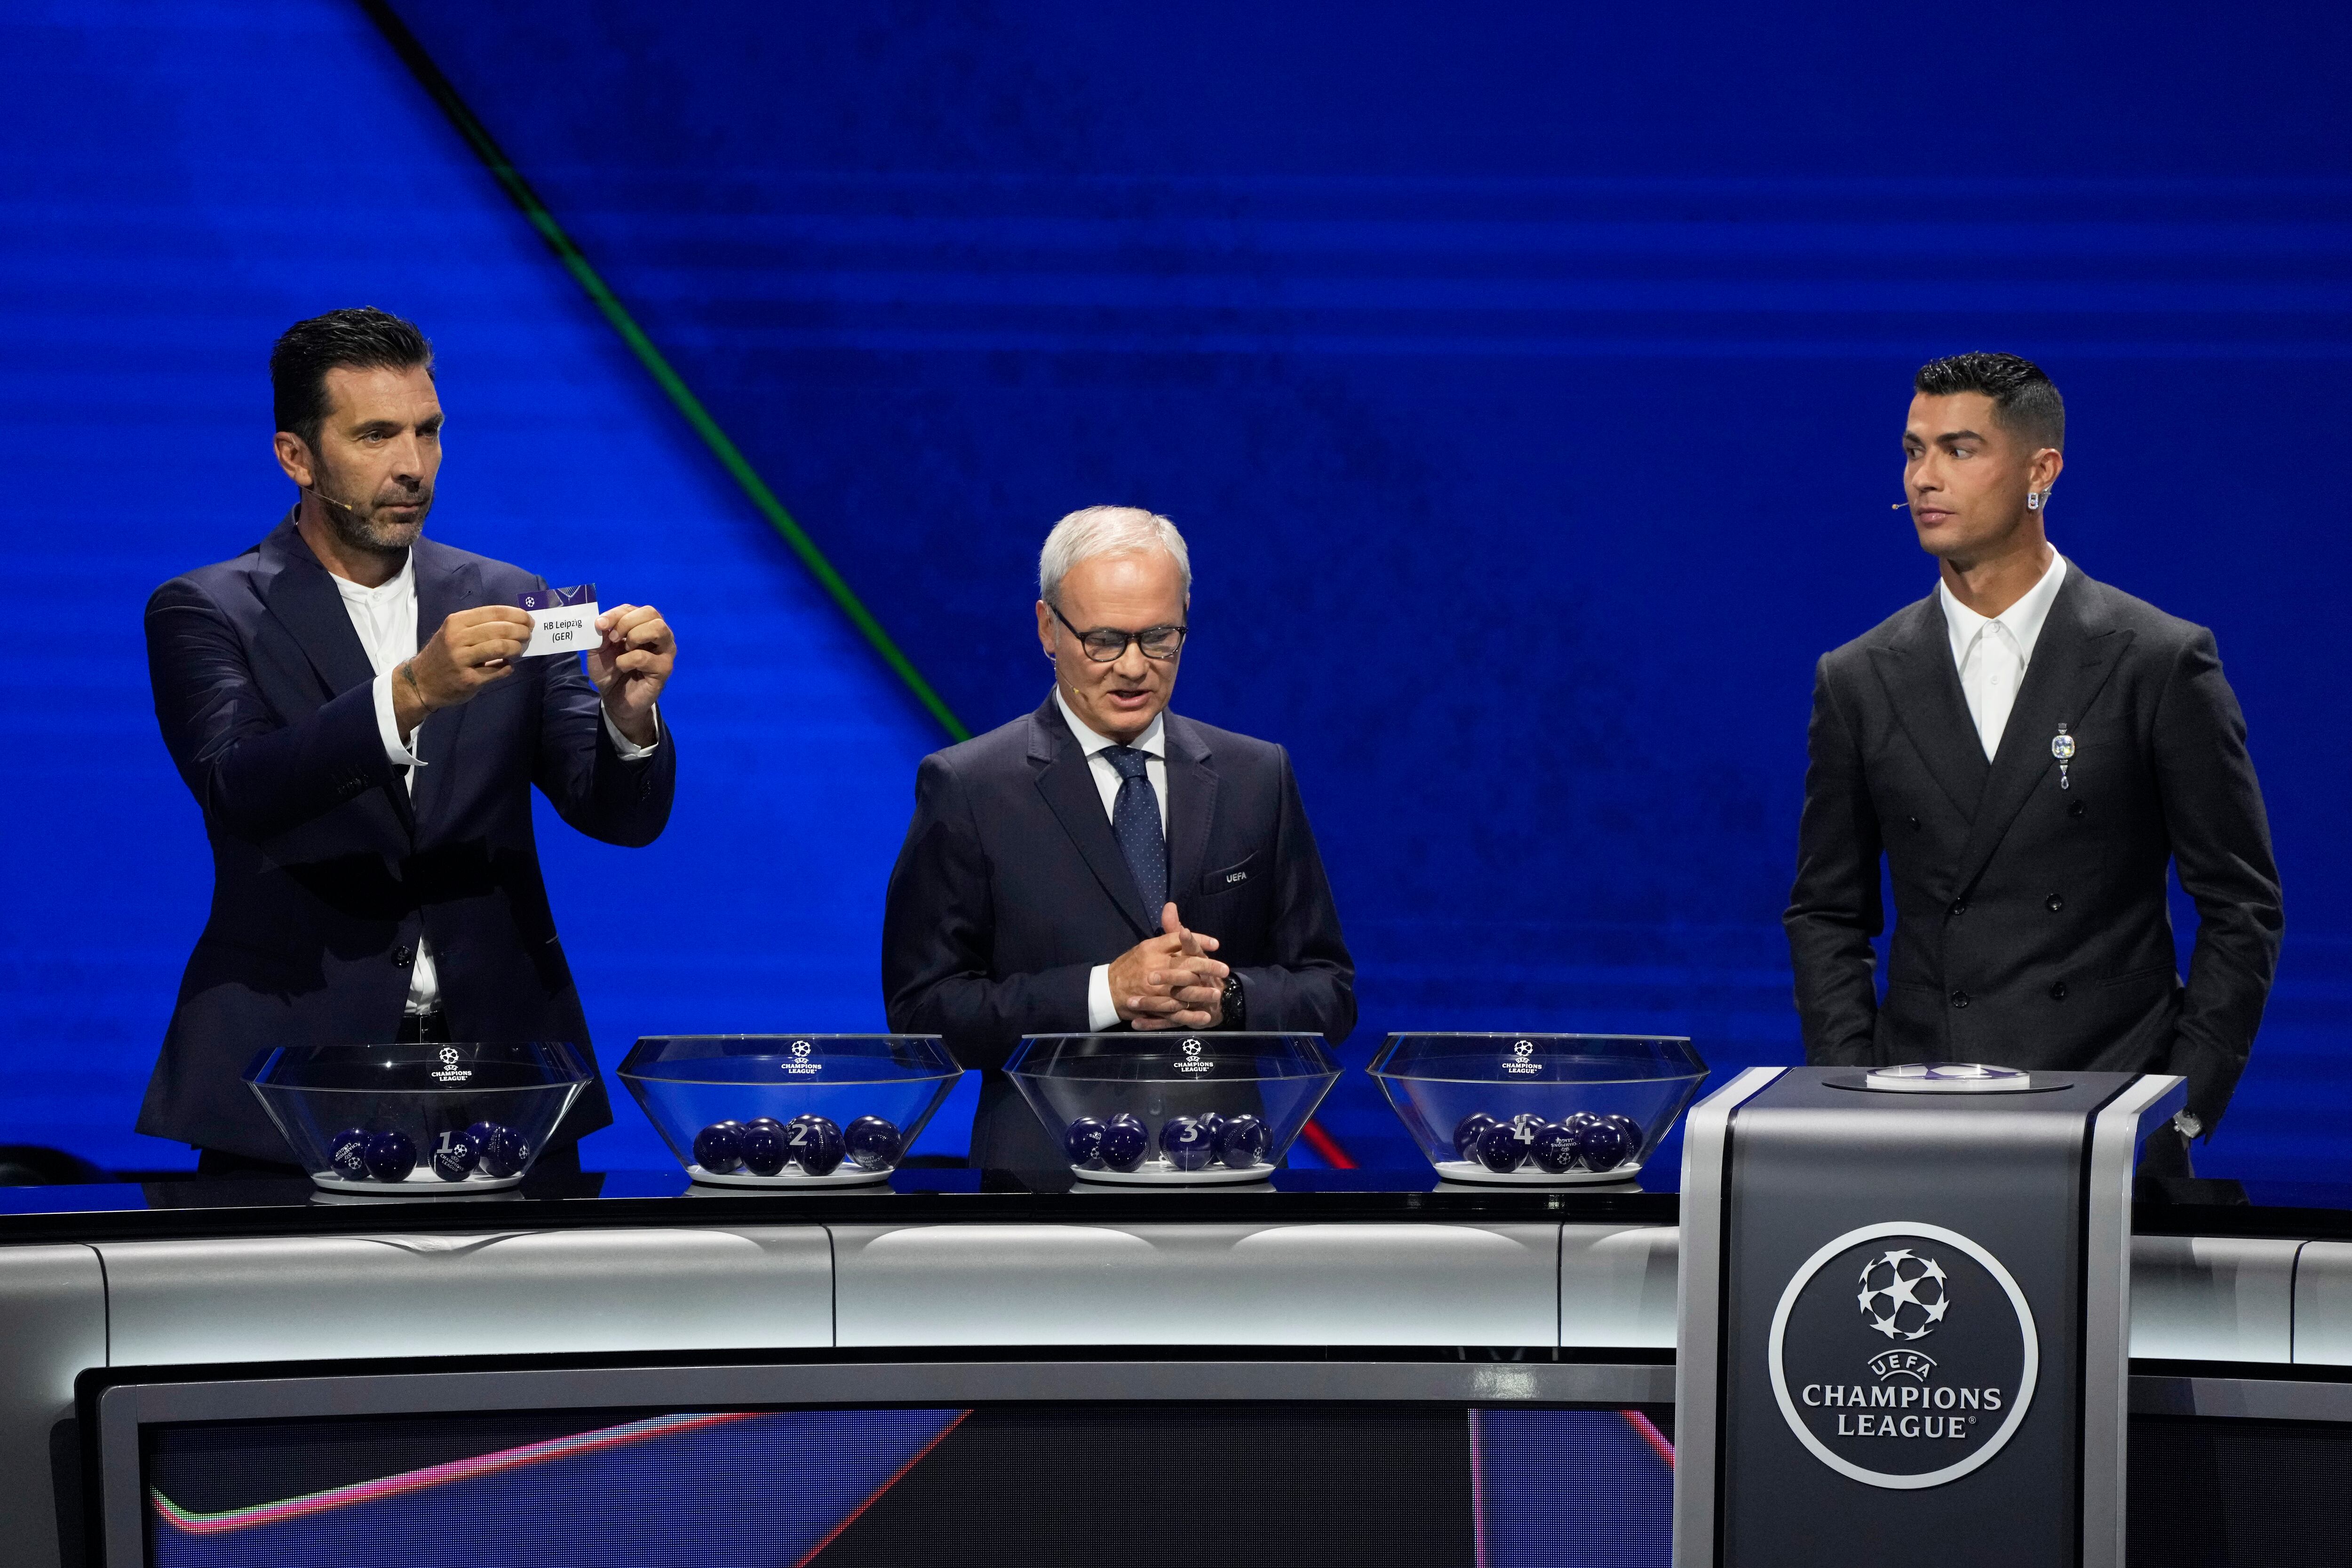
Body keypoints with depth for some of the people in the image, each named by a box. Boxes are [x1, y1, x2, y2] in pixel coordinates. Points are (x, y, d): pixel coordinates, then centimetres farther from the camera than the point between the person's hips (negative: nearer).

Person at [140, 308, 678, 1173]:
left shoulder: (504, 604, 10)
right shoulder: (204, 613, 0)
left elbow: (621, 815, 4)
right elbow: (239, 789, -18)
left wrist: (627, 713, -19)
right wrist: (411, 692, -32)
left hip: (500, 1069, 3)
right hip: (292, 1080, -3)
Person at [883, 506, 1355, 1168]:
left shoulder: (1258, 778, 11)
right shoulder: (967, 789, 2)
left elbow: (1330, 992, 13)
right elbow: (922, 1009, -3)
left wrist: (1227, 996, -7)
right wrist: (1104, 992, -12)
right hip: (1046, 1175, 0)